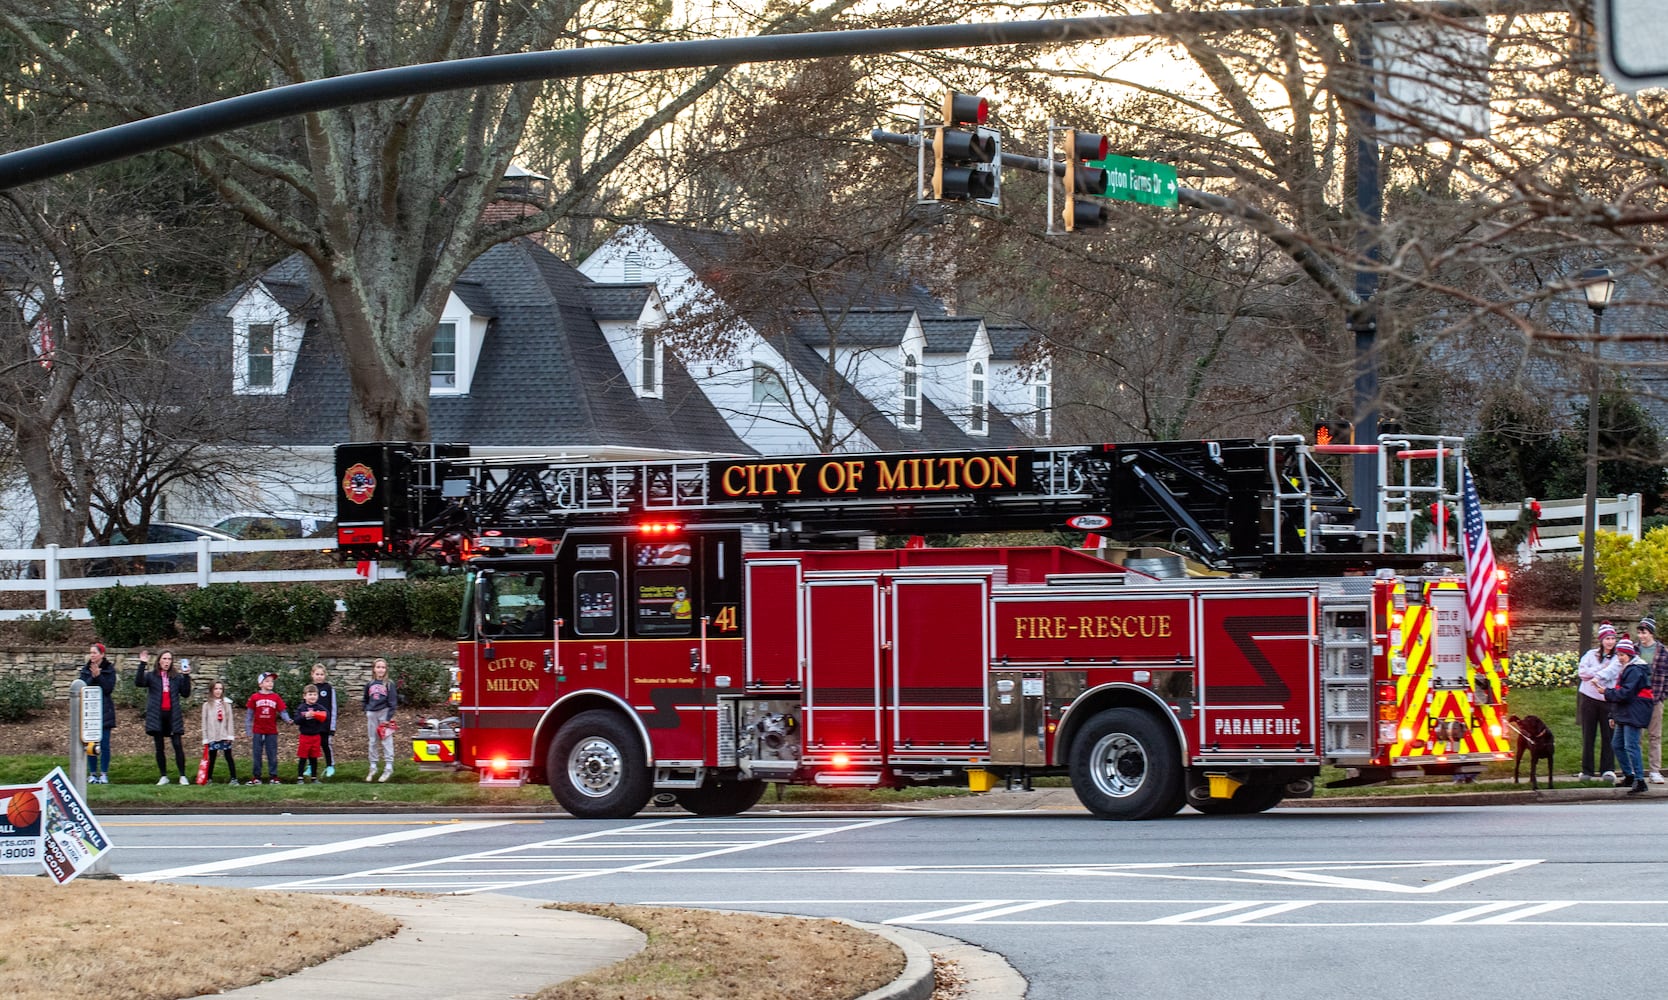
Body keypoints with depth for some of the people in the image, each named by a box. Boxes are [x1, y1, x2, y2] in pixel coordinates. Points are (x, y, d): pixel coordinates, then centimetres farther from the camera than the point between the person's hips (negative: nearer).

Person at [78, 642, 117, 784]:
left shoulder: (109, 669, 0)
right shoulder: (85, 670, 8)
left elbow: (109, 688, -10)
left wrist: (98, 676, -19)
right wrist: (92, 677, -17)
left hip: (104, 711, -3)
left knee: (104, 744, -3)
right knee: (90, 744, 2)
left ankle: (104, 774, 2)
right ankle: (92, 774, 7)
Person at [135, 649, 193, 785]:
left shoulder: (177, 677, 8)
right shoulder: (151, 676, 5)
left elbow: (185, 693, 3)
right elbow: (139, 682, -12)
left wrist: (186, 677, -7)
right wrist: (143, 665, -20)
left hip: (173, 715, 0)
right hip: (156, 716, 0)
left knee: (178, 745, -7)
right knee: (159, 747, 4)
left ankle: (182, 776, -3)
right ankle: (163, 776, 12)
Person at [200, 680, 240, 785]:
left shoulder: (226, 704, 5)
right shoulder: (207, 705, 5)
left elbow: (230, 720, 2)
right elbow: (204, 722, 4)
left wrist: (230, 735, -6)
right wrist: (205, 739, 0)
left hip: (224, 736, 0)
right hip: (212, 736, 0)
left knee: (229, 757, 0)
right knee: (212, 758, 6)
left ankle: (234, 778, 0)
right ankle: (209, 779, 14)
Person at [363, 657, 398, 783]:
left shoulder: (389, 684, -3)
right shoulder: (369, 684, 8)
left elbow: (392, 702, -5)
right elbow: (366, 700, 19)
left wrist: (389, 718, -11)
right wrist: (366, 711, 6)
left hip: (384, 713, -4)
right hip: (372, 714, 4)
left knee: (386, 741, -3)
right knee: (373, 742, 9)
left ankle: (388, 768, 0)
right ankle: (373, 768, 16)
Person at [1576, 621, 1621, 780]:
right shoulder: (1591, 654, 9)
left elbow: (1612, 670, -15)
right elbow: (1581, 672, -3)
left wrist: (1597, 677, -29)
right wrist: (1599, 670, -11)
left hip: (1608, 699, -1)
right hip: (1589, 698, 1)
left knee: (1608, 736, -2)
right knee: (1588, 736, 3)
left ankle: (1608, 769, 6)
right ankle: (1586, 771, 7)